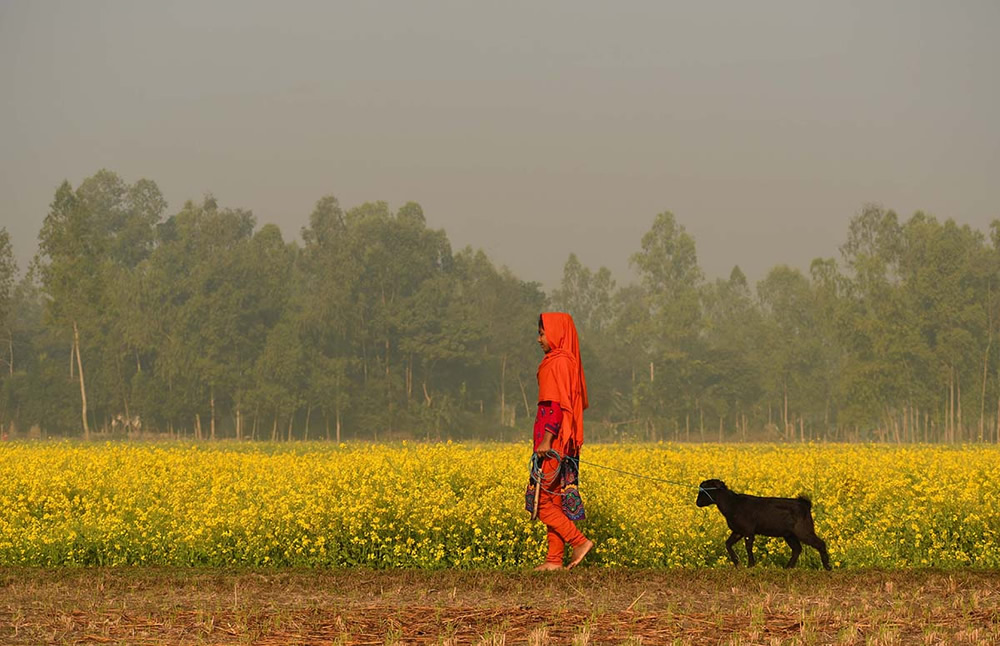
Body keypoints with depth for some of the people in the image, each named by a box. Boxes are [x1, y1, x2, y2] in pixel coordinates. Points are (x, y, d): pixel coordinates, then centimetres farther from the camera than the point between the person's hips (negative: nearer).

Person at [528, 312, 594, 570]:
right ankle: (555, 559, 8)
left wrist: (546, 440, -23)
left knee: (543, 501, -7)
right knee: (554, 501, 9)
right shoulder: (568, 361, 15)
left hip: (554, 442, -10)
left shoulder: (558, 362, -13)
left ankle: (580, 541, -10)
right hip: (566, 442, 10)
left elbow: (556, 404, -20)